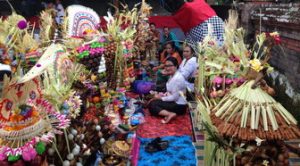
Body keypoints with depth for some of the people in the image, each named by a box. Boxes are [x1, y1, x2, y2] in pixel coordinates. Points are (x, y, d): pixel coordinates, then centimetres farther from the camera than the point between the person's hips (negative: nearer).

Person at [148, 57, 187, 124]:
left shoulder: (178, 78, -22)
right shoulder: (172, 76, 8)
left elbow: (174, 97, -22)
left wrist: (161, 98, -11)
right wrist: (164, 95, 0)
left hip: (179, 106, -10)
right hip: (174, 102, 10)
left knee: (152, 105, -15)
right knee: (152, 102, 5)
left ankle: (170, 114, -26)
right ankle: (170, 112, -7)